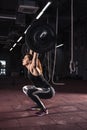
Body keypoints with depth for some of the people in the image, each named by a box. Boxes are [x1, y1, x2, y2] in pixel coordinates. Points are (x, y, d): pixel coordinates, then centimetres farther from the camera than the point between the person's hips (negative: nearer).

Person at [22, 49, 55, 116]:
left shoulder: (32, 68, -18)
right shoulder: (29, 68, 4)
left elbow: (35, 58, -31)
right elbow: (31, 56, 18)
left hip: (49, 91, -10)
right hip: (43, 90, 10)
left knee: (30, 91, -31)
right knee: (25, 88, 19)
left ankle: (44, 109, -14)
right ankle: (39, 105, 20)